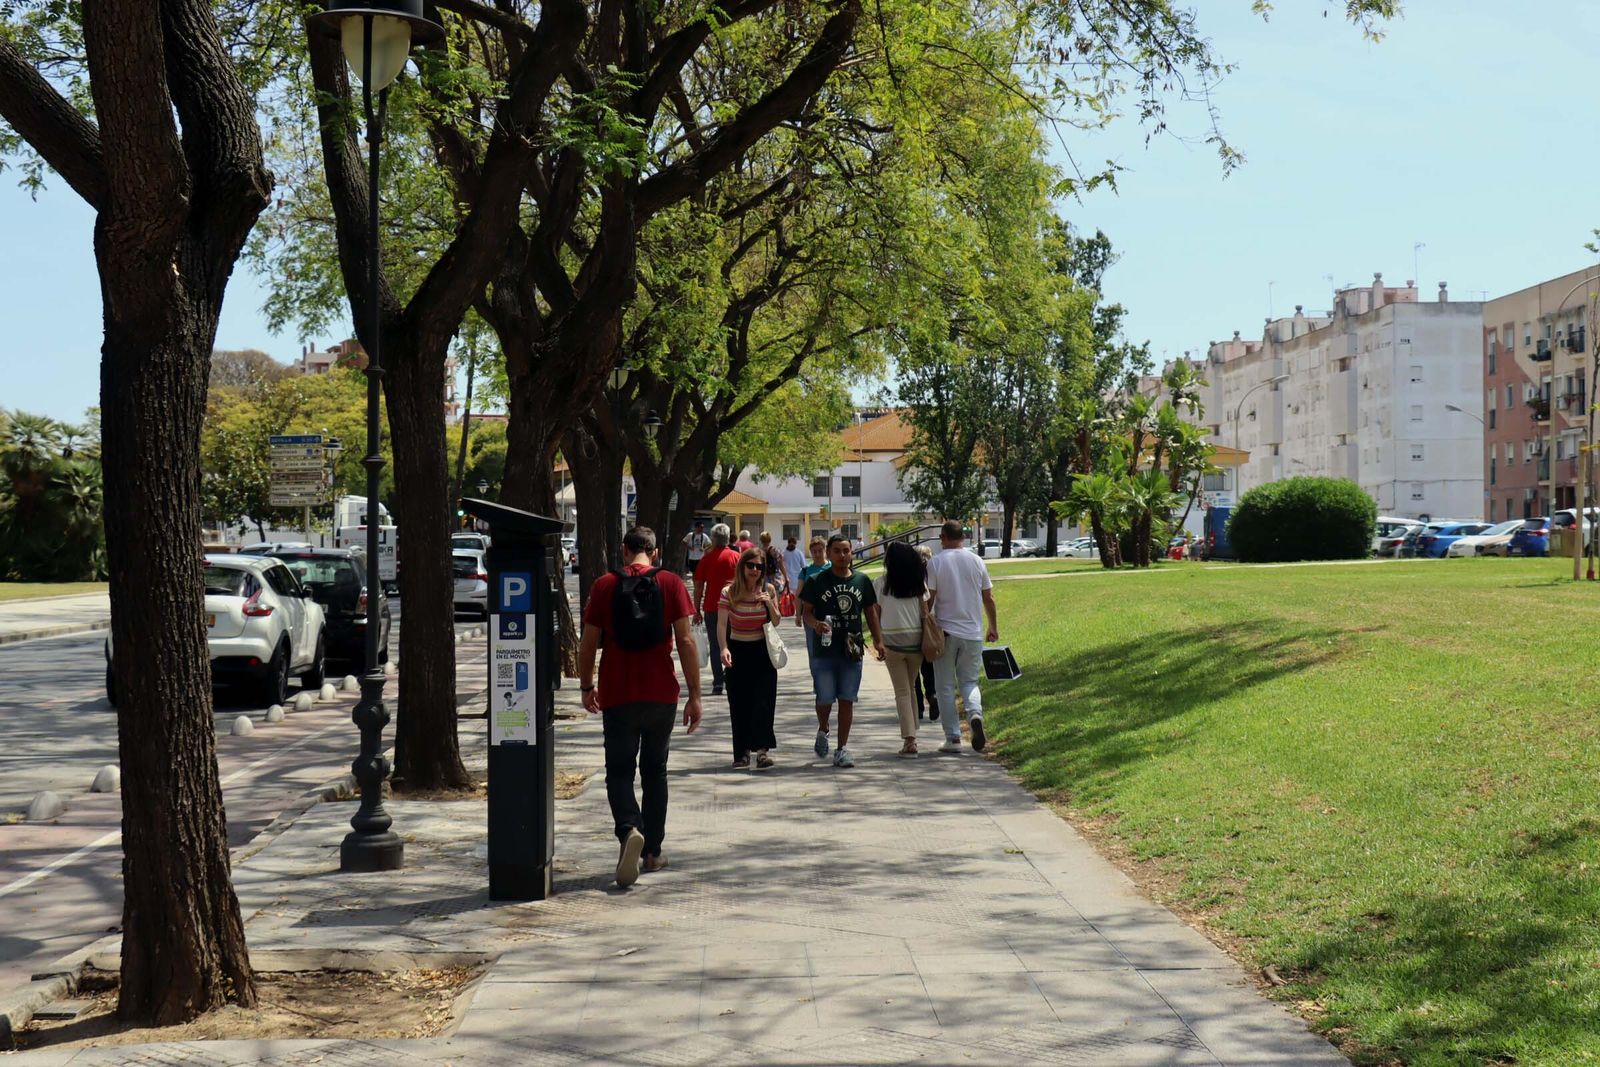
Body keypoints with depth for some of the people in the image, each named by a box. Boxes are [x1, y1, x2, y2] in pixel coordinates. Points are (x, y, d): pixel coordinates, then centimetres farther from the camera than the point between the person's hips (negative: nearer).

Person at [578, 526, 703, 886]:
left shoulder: (604, 586, -2)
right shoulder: (671, 584, -2)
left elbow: (588, 643, 1)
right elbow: (685, 641, -6)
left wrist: (587, 687, 16)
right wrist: (695, 694, -2)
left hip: (618, 696, -1)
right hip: (662, 695, 1)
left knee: (619, 771, 5)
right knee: (655, 771, 17)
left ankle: (630, 829, -23)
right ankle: (653, 851, 20)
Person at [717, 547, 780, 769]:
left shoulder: (767, 590, 0)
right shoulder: (729, 592, -8)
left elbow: (776, 622, 8)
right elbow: (721, 624, -12)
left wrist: (770, 604, -12)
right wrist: (724, 648, -28)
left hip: (763, 651, 1)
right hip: (738, 652, -1)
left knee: (763, 700, -11)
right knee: (739, 703, 3)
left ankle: (761, 750, -16)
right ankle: (742, 752, 12)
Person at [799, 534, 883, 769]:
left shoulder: (861, 581, 9)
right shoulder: (817, 582, -1)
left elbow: (870, 611, 16)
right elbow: (806, 611, 0)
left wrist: (877, 639, 9)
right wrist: (815, 624, -21)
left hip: (852, 651, 2)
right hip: (824, 651, -2)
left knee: (847, 700, 3)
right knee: (825, 699, 0)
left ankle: (842, 749, 9)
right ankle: (822, 731, 32)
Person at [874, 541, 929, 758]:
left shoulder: (881, 584, -2)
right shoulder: (918, 582, 4)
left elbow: (876, 615, 0)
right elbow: (925, 611, 1)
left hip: (892, 640, -2)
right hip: (915, 639, 2)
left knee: (902, 692, 0)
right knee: (911, 688, 18)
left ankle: (909, 740, -10)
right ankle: (912, 735, 20)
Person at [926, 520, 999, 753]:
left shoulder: (935, 562, -6)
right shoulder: (977, 561, 4)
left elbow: (928, 598, -9)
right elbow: (989, 598, 8)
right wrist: (994, 627, 20)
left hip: (945, 631, -2)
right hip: (973, 632, 3)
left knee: (945, 686, 6)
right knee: (969, 680, 14)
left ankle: (953, 738, 4)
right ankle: (975, 714, -16)